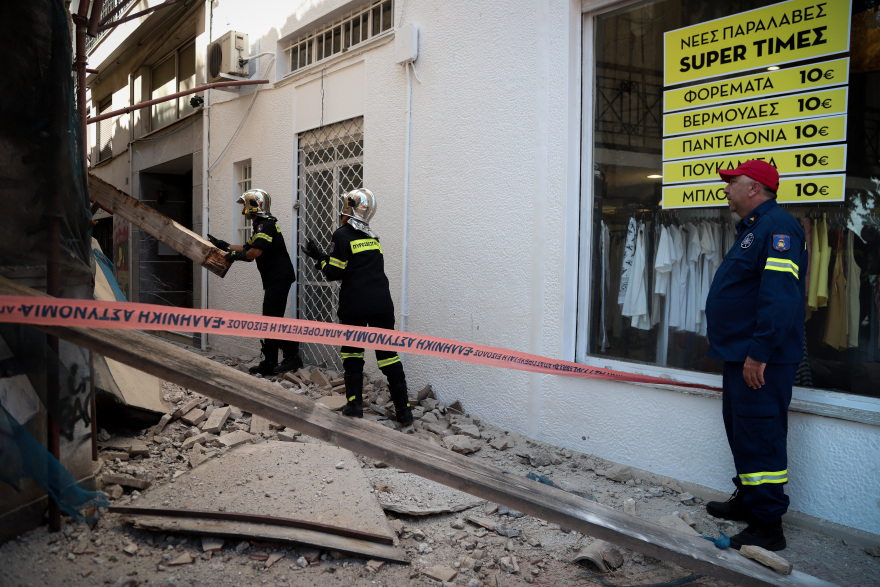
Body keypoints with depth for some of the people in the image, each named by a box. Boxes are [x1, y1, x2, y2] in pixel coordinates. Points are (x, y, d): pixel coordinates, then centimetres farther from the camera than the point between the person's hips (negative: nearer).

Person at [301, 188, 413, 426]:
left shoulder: (343, 235, -5)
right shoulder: (372, 237, 16)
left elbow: (335, 272, -6)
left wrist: (320, 257, 10)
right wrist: (325, 260, 21)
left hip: (355, 305, -4)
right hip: (382, 302, 4)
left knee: (352, 352, 12)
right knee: (388, 353, 5)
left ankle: (355, 404, 12)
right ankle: (403, 409, 3)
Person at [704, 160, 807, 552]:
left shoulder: (777, 227, -17)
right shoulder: (753, 228, 18)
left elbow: (781, 296, -26)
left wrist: (759, 353, -28)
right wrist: (724, 340, 25)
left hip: (760, 361, -11)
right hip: (740, 355, 11)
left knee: (759, 438, -6)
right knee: (741, 431, 19)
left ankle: (767, 527, 2)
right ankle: (747, 500, 33)